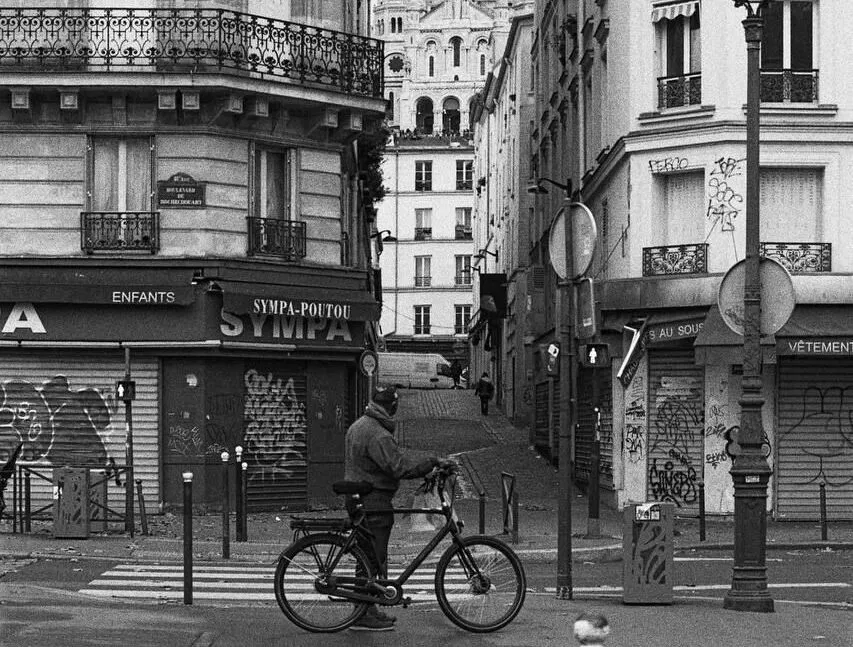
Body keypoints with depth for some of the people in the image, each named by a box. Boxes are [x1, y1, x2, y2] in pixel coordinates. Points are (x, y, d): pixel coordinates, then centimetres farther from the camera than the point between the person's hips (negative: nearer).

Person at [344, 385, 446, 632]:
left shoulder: (358, 426, 15)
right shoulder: (377, 435, -20)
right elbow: (400, 466, -28)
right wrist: (433, 461, -21)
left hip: (359, 499, 10)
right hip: (373, 503, -10)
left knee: (369, 558, 16)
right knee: (374, 559, -6)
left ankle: (367, 610, 22)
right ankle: (364, 616, -4)